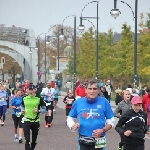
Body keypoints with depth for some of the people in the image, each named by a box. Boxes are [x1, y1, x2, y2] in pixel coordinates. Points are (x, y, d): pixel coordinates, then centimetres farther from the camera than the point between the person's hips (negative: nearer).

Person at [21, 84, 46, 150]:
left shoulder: (39, 99, -6)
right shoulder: (24, 98, 0)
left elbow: (44, 109, -1)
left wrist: (38, 111, -20)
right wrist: (22, 110, 1)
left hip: (36, 121, 0)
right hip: (27, 121, 0)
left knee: (34, 139, 14)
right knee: (27, 139, -12)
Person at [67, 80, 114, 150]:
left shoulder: (104, 102, -4)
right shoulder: (78, 102, 0)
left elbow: (110, 121, 3)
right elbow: (70, 118, 12)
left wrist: (103, 130, -14)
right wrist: (72, 125, -10)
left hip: (98, 141, -2)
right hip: (83, 141, 2)